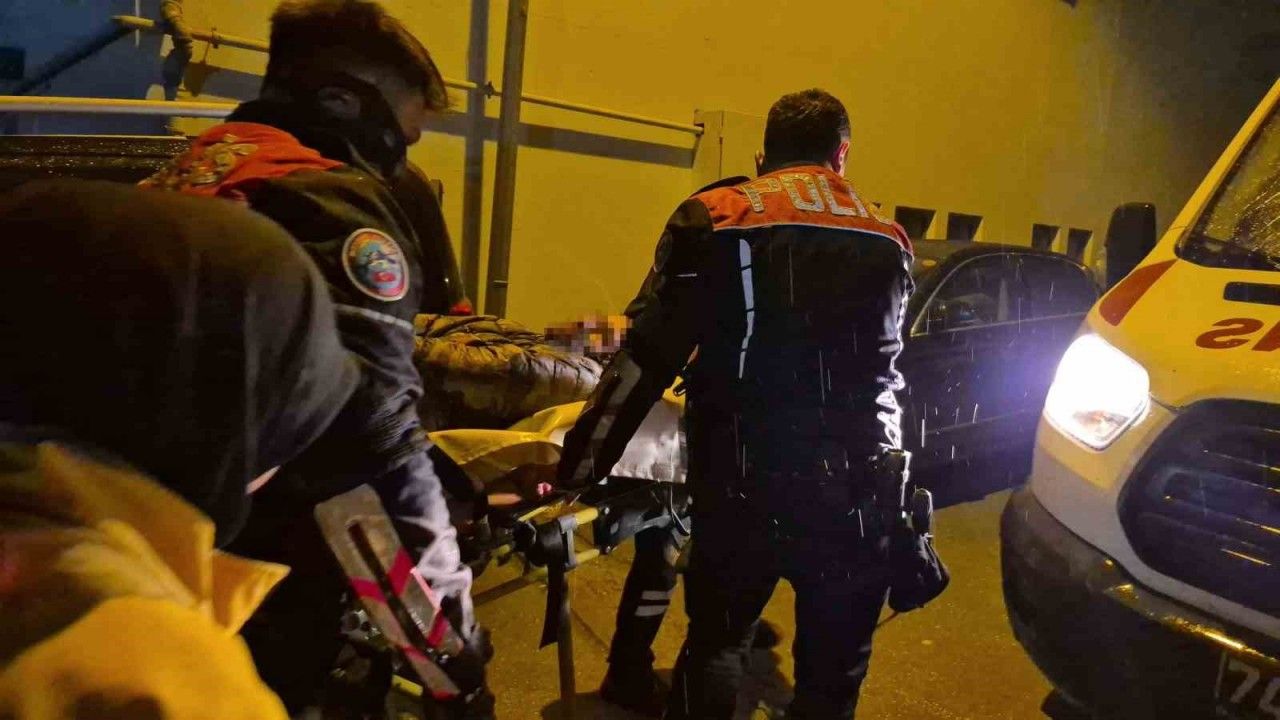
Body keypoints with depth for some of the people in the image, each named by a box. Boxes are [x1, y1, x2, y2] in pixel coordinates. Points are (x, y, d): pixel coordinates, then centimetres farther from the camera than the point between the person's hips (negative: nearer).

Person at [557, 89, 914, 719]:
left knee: (715, 642, 20)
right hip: (857, 488, 2)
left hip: (744, 483, -2)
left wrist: (581, 462, -1)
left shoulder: (714, 218, -1)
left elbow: (647, 357, -6)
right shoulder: (888, 239, 10)